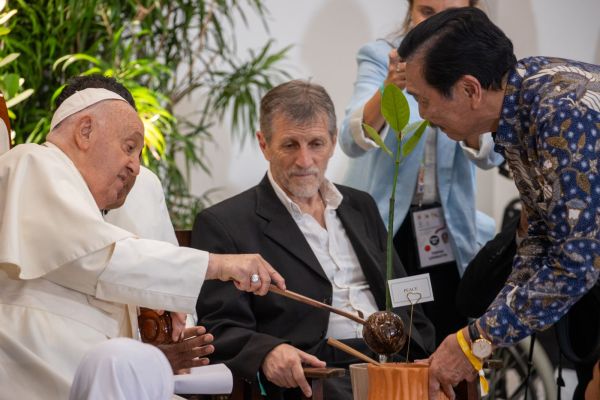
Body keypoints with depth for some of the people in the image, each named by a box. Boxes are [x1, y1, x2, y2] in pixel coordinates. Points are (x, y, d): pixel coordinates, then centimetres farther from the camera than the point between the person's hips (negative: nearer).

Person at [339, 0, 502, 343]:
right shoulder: (380, 56, -10)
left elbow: (490, 154, -17)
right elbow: (354, 142, -24)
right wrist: (388, 89, -43)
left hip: (448, 231, 2)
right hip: (384, 226, -2)